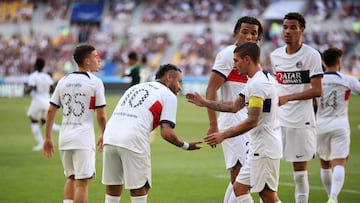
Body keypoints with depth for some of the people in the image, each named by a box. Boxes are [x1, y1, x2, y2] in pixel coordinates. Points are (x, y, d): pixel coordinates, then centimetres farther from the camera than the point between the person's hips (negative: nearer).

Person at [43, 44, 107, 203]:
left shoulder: (63, 81, 8)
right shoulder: (95, 82, -6)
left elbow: (51, 111, 7)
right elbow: (101, 116, -5)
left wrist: (48, 138, 14)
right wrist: (104, 135, 12)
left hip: (64, 136, 6)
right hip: (83, 137, -6)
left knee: (71, 178, 19)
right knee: (82, 182, -3)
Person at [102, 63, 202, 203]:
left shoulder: (135, 88, 30)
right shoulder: (168, 96, 9)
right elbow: (166, 133, -1)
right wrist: (186, 146, 12)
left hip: (110, 135, 6)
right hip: (133, 141, -6)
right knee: (140, 190, 6)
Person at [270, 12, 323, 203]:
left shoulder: (311, 55, -8)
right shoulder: (275, 55, 8)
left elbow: (317, 90, -14)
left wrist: (288, 97, -23)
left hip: (301, 122, -4)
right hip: (277, 120, 5)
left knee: (300, 170, 1)